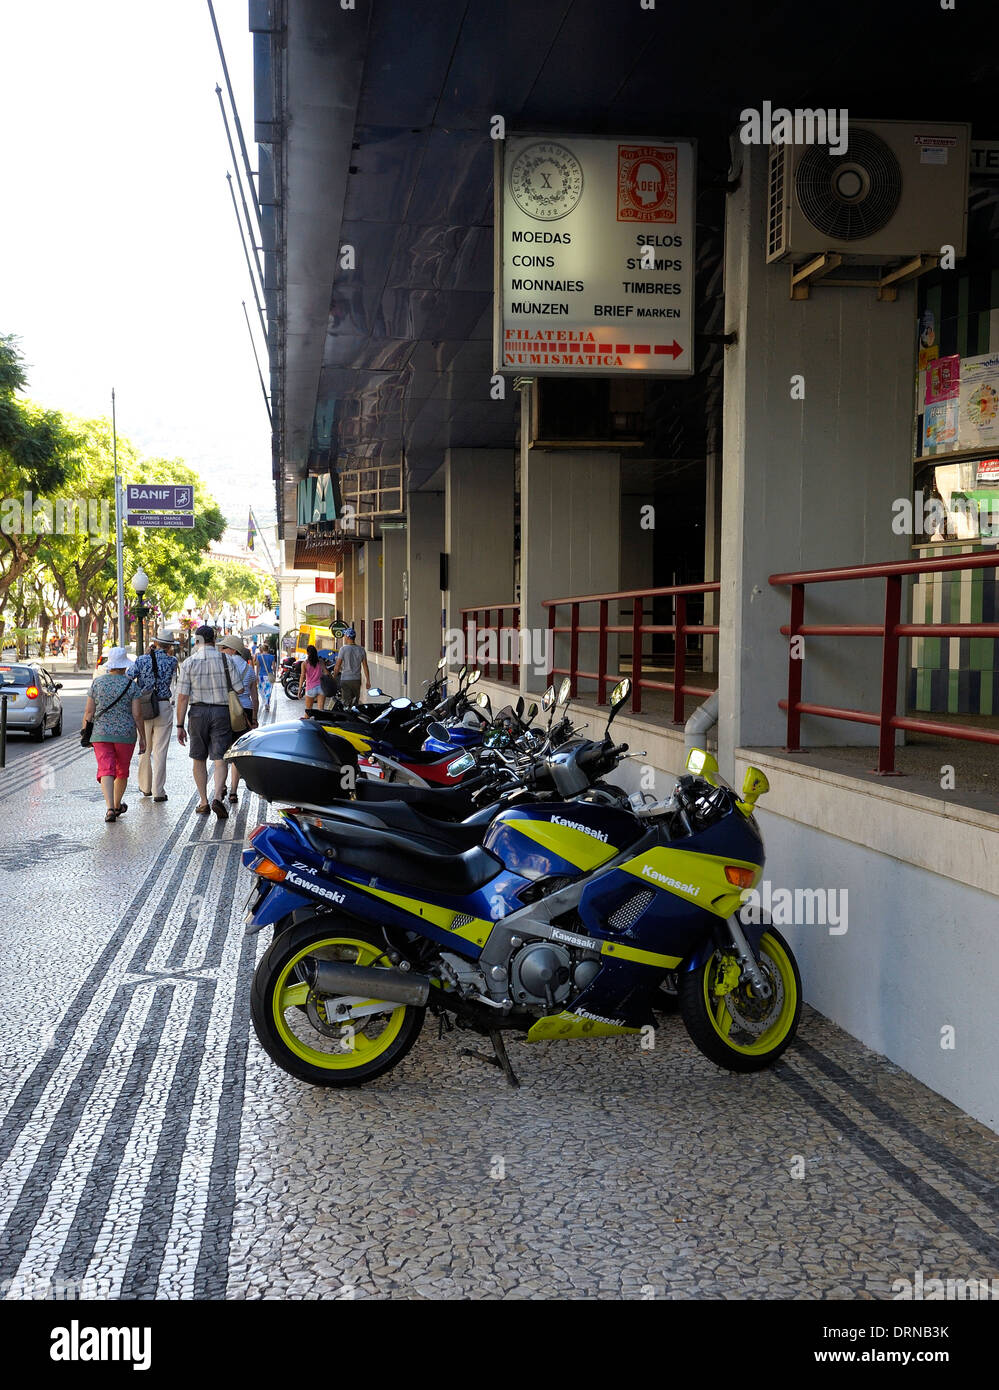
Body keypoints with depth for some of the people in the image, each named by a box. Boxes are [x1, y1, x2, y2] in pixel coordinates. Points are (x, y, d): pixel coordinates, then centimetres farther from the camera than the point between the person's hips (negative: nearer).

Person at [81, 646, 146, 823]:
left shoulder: (97, 682, 0)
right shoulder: (130, 685, -4)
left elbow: (89, 711, 0)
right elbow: (137, 714, -7)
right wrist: (142, 738, 1)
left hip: (101, 734, 0)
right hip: (125, 734, 0)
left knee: (106, 770, -4)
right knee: (122, 771, 17)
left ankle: (110, 808, -22)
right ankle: (117, 806, 34)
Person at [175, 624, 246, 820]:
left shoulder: (189, 663, -4)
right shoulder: (226, 659, -3)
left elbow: (182, 697, -6)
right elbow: (239, 689, -3)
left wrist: (180, 726, -2)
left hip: (198, 712, 0)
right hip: (222, 711, 0)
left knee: (199, 759, 13)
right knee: (220, 759, -1)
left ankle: (203, 802, 17)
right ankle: (218, 798, -19)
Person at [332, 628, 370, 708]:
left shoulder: (343, 649, -9)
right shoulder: (361, 650, 4)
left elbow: (337, 666, -8)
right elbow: (365, 666, 6)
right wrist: (368, 680, 11)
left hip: (345, 680, -4)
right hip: (357, 680, 4)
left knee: (346, 703, -3)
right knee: (355, 703, 12)